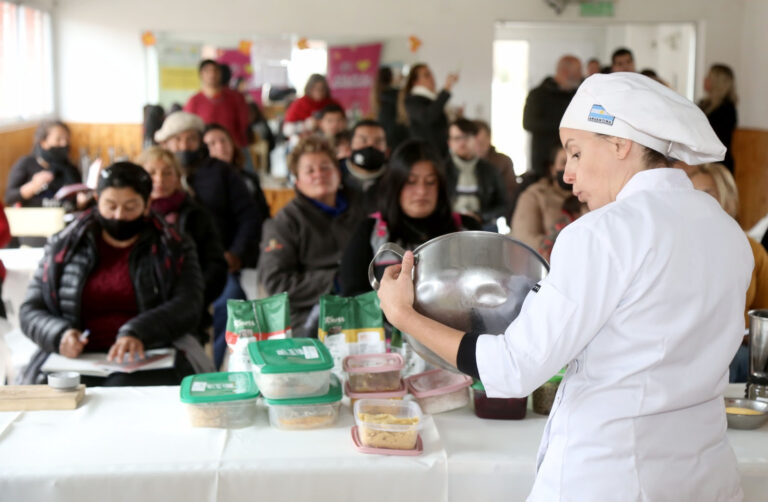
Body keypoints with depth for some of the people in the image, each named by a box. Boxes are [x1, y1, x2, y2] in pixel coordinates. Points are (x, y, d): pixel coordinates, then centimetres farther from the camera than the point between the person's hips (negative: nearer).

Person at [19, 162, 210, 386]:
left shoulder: (175, 251, 12)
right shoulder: (62, 248, 17)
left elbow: (188, 307, -3)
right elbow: (30, 311, 16)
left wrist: (138, 332, -23)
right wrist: (59, 334, -8)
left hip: (149, 362, -2)